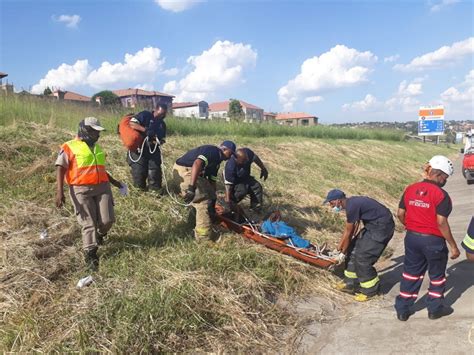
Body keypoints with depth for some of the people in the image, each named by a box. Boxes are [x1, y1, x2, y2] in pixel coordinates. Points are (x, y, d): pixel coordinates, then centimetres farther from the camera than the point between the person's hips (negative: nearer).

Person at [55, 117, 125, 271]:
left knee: (107, 220, 0)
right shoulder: (70, 147, -2)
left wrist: (115, 182, 29)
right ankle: (90, 253, 8)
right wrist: (60, 191, -18)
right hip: (81, 190, -5)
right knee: (89, 223, -3)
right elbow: (60, 169, -8)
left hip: (102, 187, 5)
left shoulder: (97, 147, 19)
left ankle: (99, 234, 33)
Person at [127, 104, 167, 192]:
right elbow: (132, 124, -20)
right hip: (138, 149, -4)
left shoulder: (162, 124, 12)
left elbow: (162, 139, 12)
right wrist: (145, 130, -30)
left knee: (155, 170, -2)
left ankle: (155, 190, 12)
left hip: (153, 150, 5)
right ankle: (140, 190, 19)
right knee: (139, 172, -3)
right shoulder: (145, 115, -7)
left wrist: (158, 141, -13)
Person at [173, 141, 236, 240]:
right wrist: (191, 187, -41)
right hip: (185, 170, -11)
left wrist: (213, 205, 25)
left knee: (210, 196, 20)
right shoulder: (212, 151, -14)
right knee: (204, 201, -10)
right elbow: (197, 163, -32)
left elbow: (212, 181, 22)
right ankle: (204, 235, -1)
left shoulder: (216, 160, 17)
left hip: (188, 171, 11)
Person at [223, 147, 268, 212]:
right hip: (235, 181, -6)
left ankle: (256, 206, -4)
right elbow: (228, 184, -32)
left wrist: (263, 169, 6)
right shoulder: (230, 167, -39)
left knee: (257, 187, -15)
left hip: (245, 177, 6)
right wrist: (227, 199, -32)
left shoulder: (248, 153, -26)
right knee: (242, 191, -32)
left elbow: (255, 158, -2)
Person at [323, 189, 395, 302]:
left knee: (362, 257, -8)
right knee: (353, 248, 10)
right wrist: (339, 247, 18)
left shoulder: (352, 206, -24)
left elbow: (348, 233, -14)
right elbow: (349, 229, 14)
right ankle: (350, 283, 21)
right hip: (372, 225, 10)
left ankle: (370, 290, 10)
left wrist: (343, 252, -1)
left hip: (382, 227, -10)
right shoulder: (351, 203, 5)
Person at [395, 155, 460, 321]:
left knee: (411, 273, 17)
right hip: (433, 240, -5)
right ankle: (435, 309, 32)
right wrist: (453, 246, -10)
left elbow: (400, 214, 3)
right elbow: (441, 222, -19)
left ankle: (402, 310, 22)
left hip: (412, 238, 5)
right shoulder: (441, 194, -16)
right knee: (437, 275, 18)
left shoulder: (410, 189, -1)